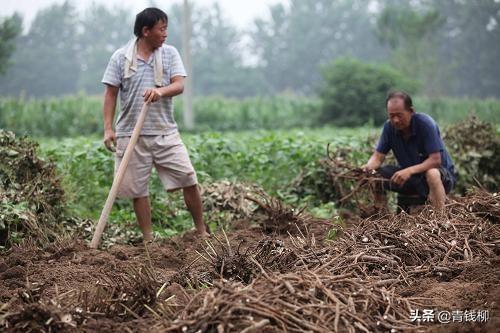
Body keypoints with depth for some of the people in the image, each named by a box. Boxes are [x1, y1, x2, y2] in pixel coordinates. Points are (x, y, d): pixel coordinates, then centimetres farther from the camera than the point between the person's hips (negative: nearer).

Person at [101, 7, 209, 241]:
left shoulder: (170, 53, 5)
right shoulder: (121, 57, 0)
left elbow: (179, 85, -6)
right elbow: (110, 94, 1)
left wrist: (161, 91, -28)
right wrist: (108, 128, -7)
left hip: (165, 133, 1)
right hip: (131, 134, -1)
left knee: (189, 179, -3)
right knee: (138, 189, 4)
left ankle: (202, 232, 11)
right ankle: (148, 240, 15)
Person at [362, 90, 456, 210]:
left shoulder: (425, 123, -23)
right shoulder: (389, 126, -8)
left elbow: (435, 160, -27)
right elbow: (378, 156, -6)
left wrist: (409, 171, -40)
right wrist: (368, 167, -30)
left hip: (441, 174, -5)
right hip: (409, 175, 5)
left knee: (432, 174, -40)